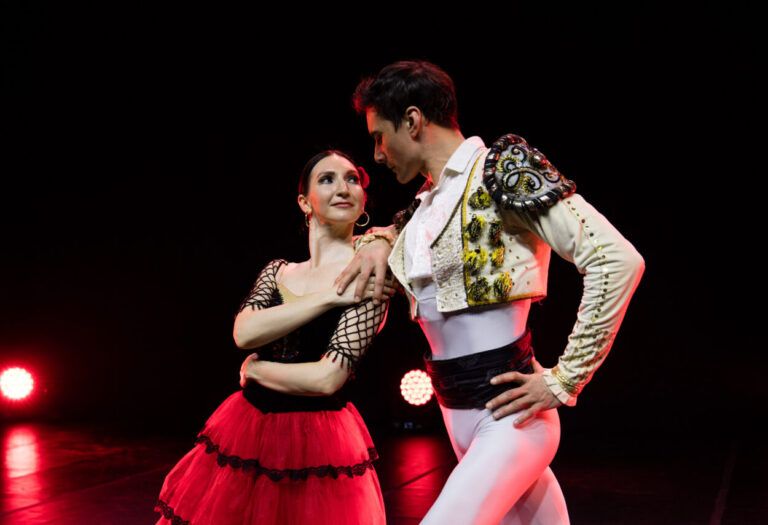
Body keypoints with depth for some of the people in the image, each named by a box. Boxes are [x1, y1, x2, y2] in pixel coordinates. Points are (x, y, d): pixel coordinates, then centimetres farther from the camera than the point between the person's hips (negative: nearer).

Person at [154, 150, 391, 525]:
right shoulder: (278, 271, 8)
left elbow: (327, 379, -18)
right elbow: (244, 333, -12)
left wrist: (255, 369, -3)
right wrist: (330, 296, -16)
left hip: (314, 442, -5)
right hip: (248, 430, 5)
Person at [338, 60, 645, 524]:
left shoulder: (503, 169, -10)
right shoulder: (429, 198, 13)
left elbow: (619, 260, -18)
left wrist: (564, 381, -16)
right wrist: (382, 239, 13)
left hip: (506, 413, -8)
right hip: (458, 415, 8)